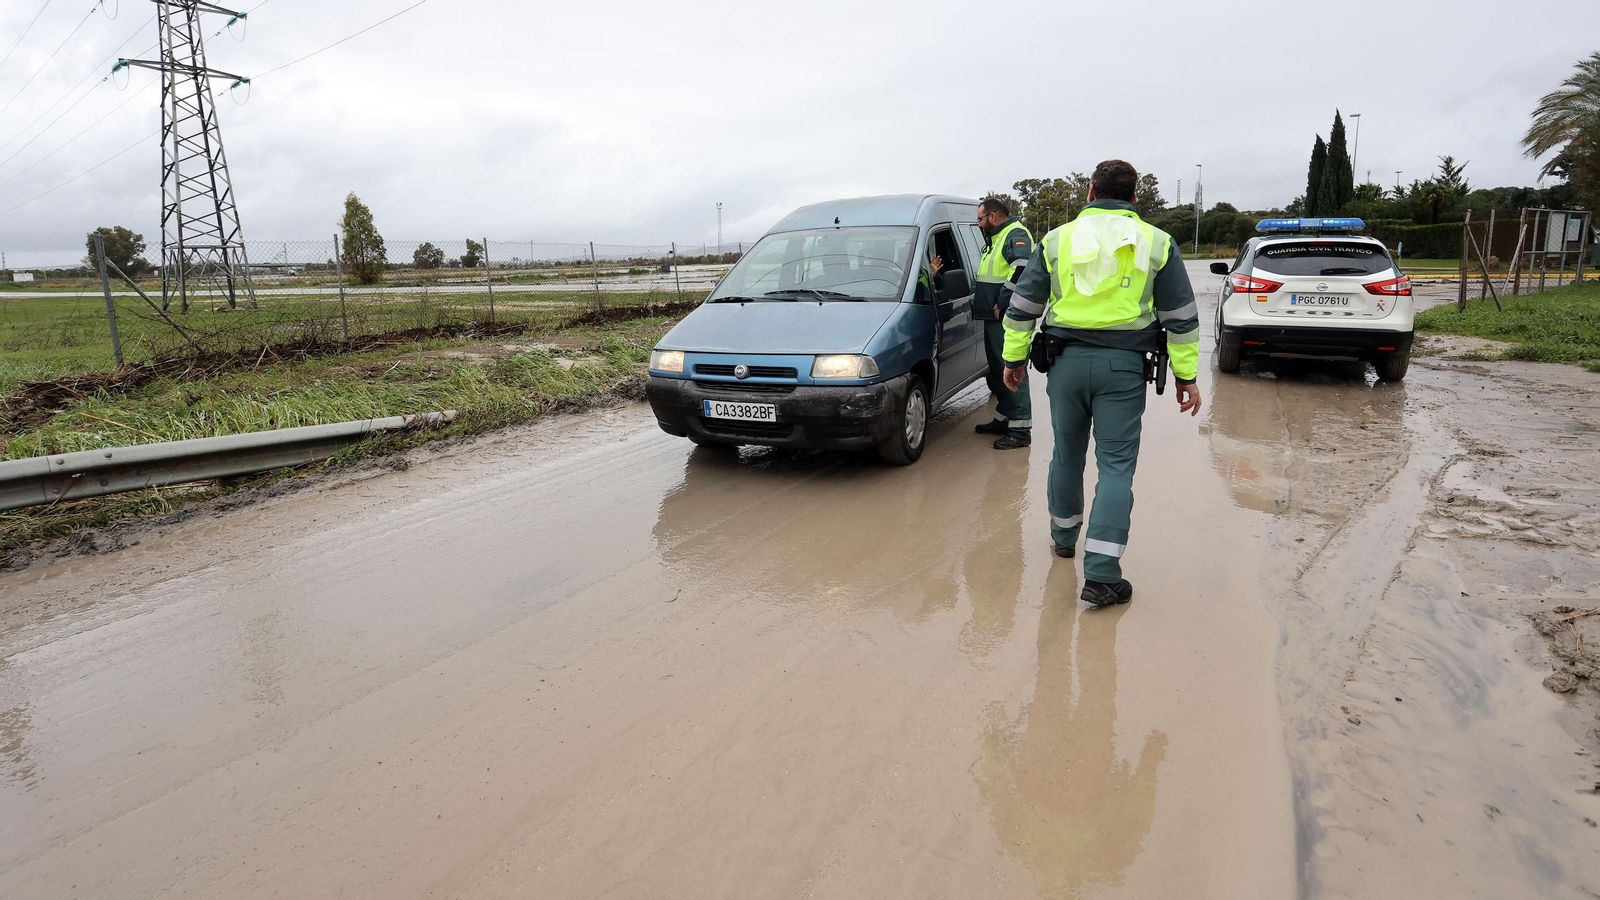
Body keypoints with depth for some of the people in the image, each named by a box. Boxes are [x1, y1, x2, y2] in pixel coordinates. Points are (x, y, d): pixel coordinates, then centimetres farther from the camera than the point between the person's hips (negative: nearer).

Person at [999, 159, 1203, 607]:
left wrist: (1014, 357, 14)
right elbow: (1181, 317, 5)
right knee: (1116, 465, -1)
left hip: (1066, 360, 2)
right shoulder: (1157, 243, 5)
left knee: (1067, 454, 17)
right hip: (1123, 366, -2)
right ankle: (1101, 574, -7)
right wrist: (1186, 375, 9)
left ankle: (1064, 537, 36)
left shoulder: (1057, 240, 6)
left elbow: (1023, 306, 6)